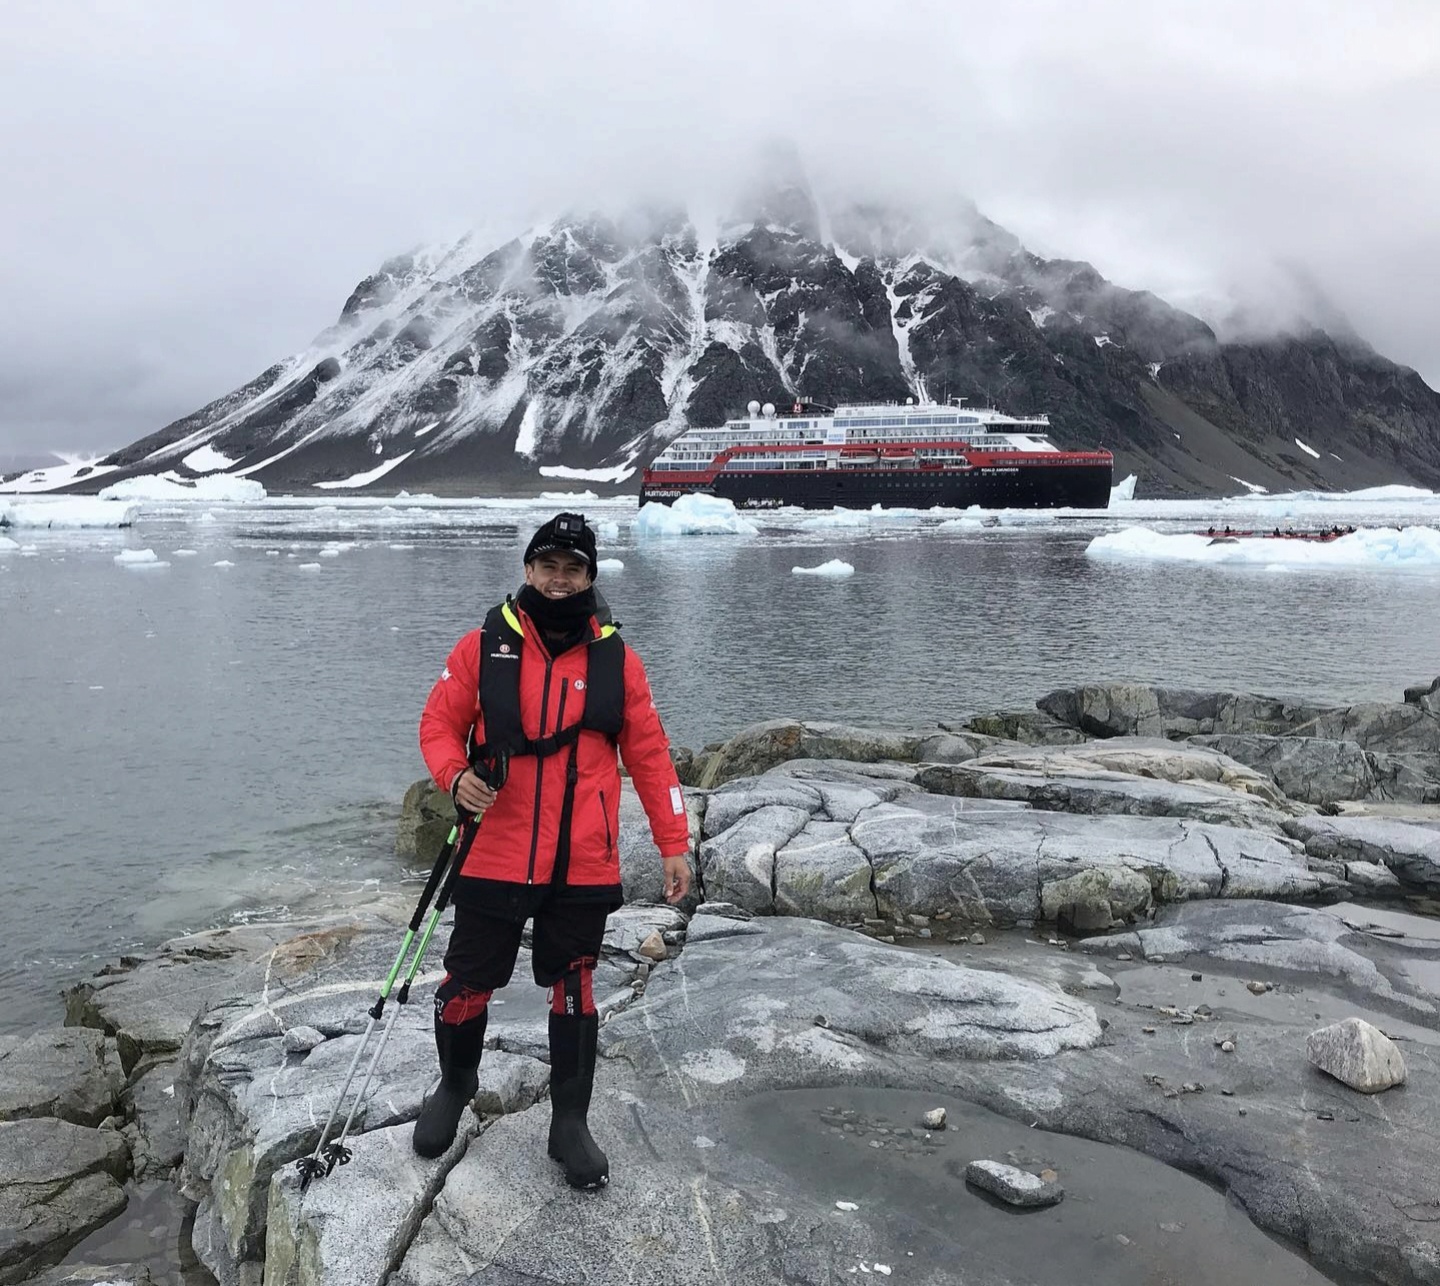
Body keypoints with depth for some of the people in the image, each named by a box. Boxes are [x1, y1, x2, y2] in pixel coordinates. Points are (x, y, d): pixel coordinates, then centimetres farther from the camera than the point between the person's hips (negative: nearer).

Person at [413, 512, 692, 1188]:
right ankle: (455, 1086, 41)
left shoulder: (615, 658, 1)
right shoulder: (484, 646, -1)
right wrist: (455, 776, -17)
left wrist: (674, 843, 2)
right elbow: (439, 723, 4)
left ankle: (570, 1121, 30)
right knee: (467, 982, 12)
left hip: (583, 868, 0)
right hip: (494, 858, 0)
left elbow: (649, 754, 4)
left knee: (573, 990, 11)